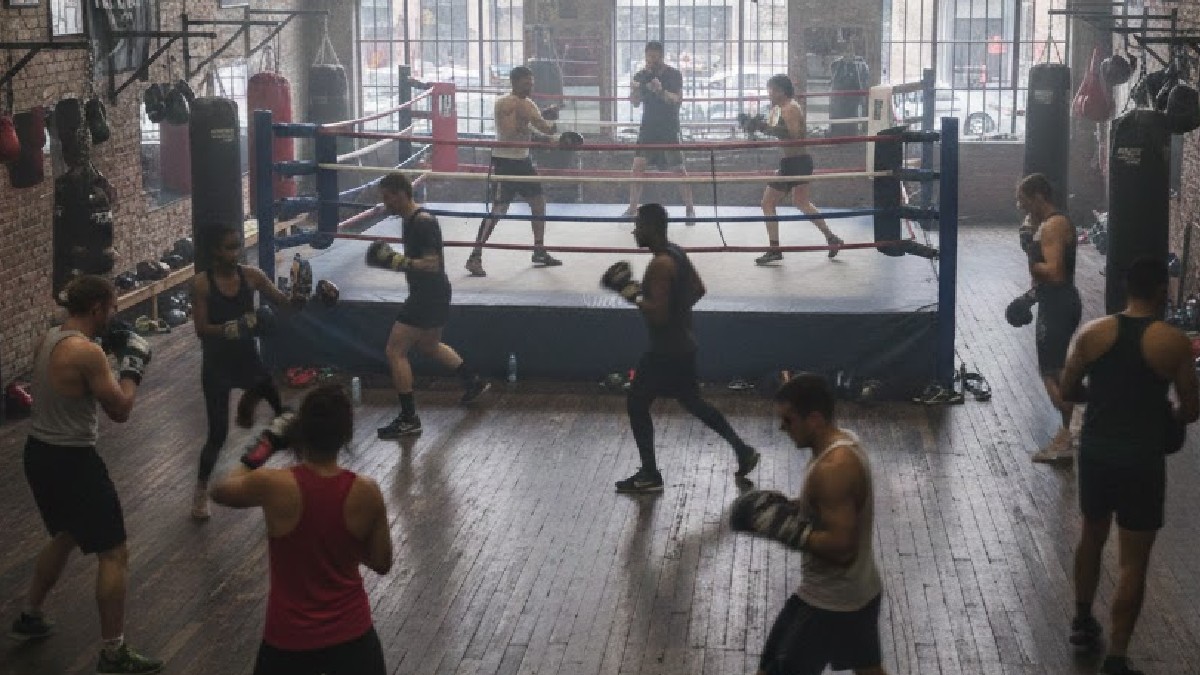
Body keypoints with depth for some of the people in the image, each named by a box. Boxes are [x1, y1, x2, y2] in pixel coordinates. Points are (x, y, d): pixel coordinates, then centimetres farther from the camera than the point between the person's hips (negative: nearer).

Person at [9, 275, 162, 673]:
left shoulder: (48, 341, 5)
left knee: (66, 535, 31)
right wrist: (133, 365, -4)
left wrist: (107, 348, 14)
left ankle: (30, 618, 44)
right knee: (114, 553, -1)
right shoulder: (87, 352, -23)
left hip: (39, 454, 10)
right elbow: (120, 410, -17)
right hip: (71, 461, -10)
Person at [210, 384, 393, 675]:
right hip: (351, 632, 1)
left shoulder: (273, 485, -18)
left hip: (290, 637, -1)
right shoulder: (366, 492, -13)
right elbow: (381, 563, 0)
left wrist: (265, 446, 15)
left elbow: (220, 491, 4)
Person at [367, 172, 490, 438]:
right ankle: (474, 381, 44)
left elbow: (433, 264, -27)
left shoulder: (423, 223, -22)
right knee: (429, 345, 29)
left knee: (395, 350, -9)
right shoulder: (410, 219, 9)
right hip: (428, 294, 11)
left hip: (430, 296, -11)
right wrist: (394, 258, 8)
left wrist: (398, 262, -34)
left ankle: (408, 420, -5)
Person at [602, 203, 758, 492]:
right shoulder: (676, 253, 7)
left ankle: (649, 475, 7)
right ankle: (743, 451, 26)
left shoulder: (659, 265, -23)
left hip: (667, 350, -10)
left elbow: (658, 314, -27)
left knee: (637, 404, 1)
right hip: (681, 343, 10)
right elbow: (698, 289, 19)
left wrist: (631, 292, -20)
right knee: (692, 402, 22)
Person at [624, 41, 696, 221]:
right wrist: (634, 90, -23)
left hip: (669, 128, -3)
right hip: (648, 127, 3)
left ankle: (690, 208, 8)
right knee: (638, 166, -7)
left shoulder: (674, 75, -5)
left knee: (678, 169, -3)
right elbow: (635, 103, -2)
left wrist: (661, 91, -33)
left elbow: (678, 100, -16)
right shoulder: (641, 76, 3)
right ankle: (632, 208, 0)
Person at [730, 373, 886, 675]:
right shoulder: (845, 441, 3)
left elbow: (840, 546, -29)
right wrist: (786, 508, 4)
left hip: (828, 602, -10)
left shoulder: (833, 468, -29)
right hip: (861, 591, 10)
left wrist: (782, 526, -25)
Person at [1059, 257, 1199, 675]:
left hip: (1096, 450, 4)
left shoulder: (1093, 333, -3)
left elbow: (1068, 391, 4)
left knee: (1092, 536, 26)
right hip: (1141, 459, -4)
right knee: (1133, 561, 2)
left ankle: (1082, 621, 40)